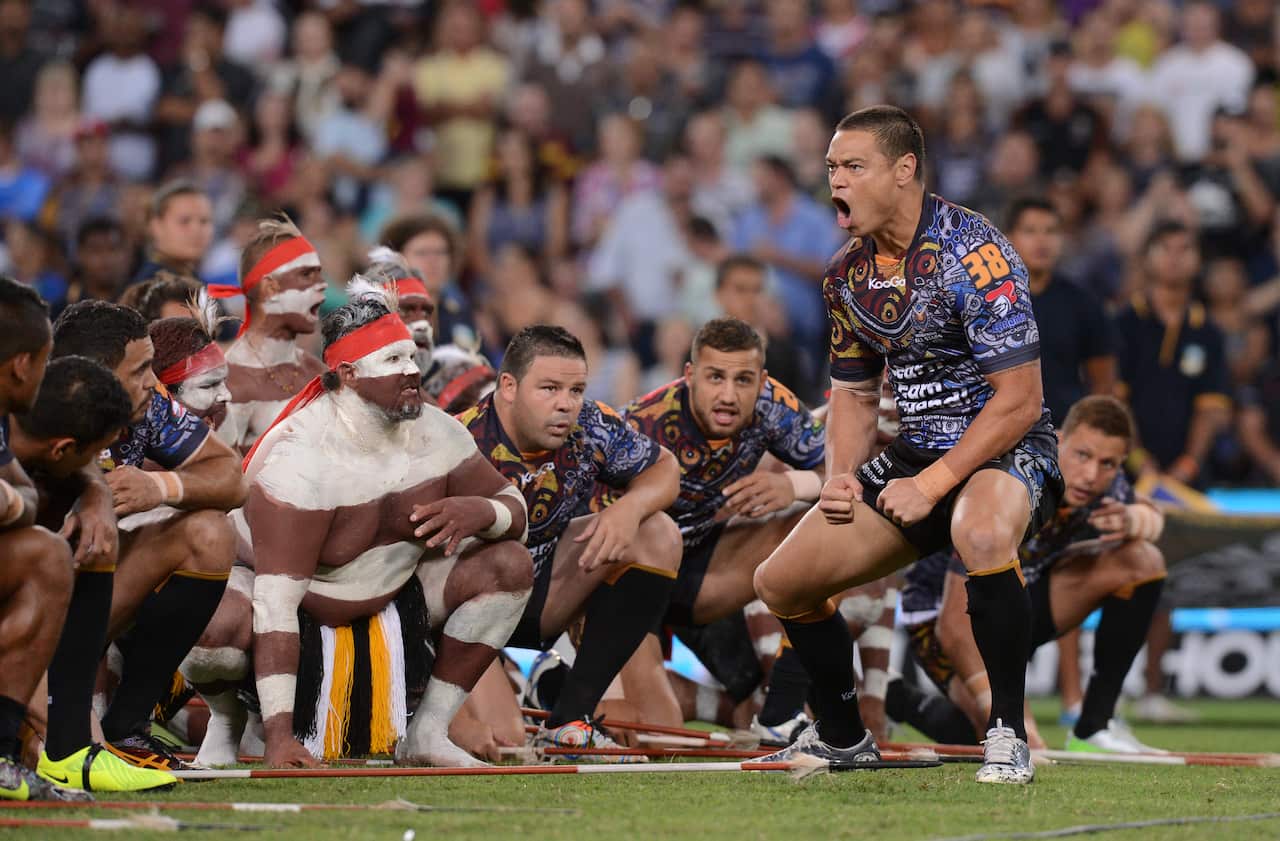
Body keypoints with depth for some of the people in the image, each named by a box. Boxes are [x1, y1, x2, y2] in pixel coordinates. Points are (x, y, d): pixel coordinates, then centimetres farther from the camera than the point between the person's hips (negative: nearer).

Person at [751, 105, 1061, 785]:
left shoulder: (971, 252, -20)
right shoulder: (848, 272, 4)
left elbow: (1019, 399, -23)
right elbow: (854, 390, 18)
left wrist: (932, 484, -24)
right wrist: (841, 478, -1)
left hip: (1003, 448, -8)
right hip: (917, 450, 8)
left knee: (982, 535, -42)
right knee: (780, 583, 3)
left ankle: (1007, 733, -26)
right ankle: (841, 736, 26)